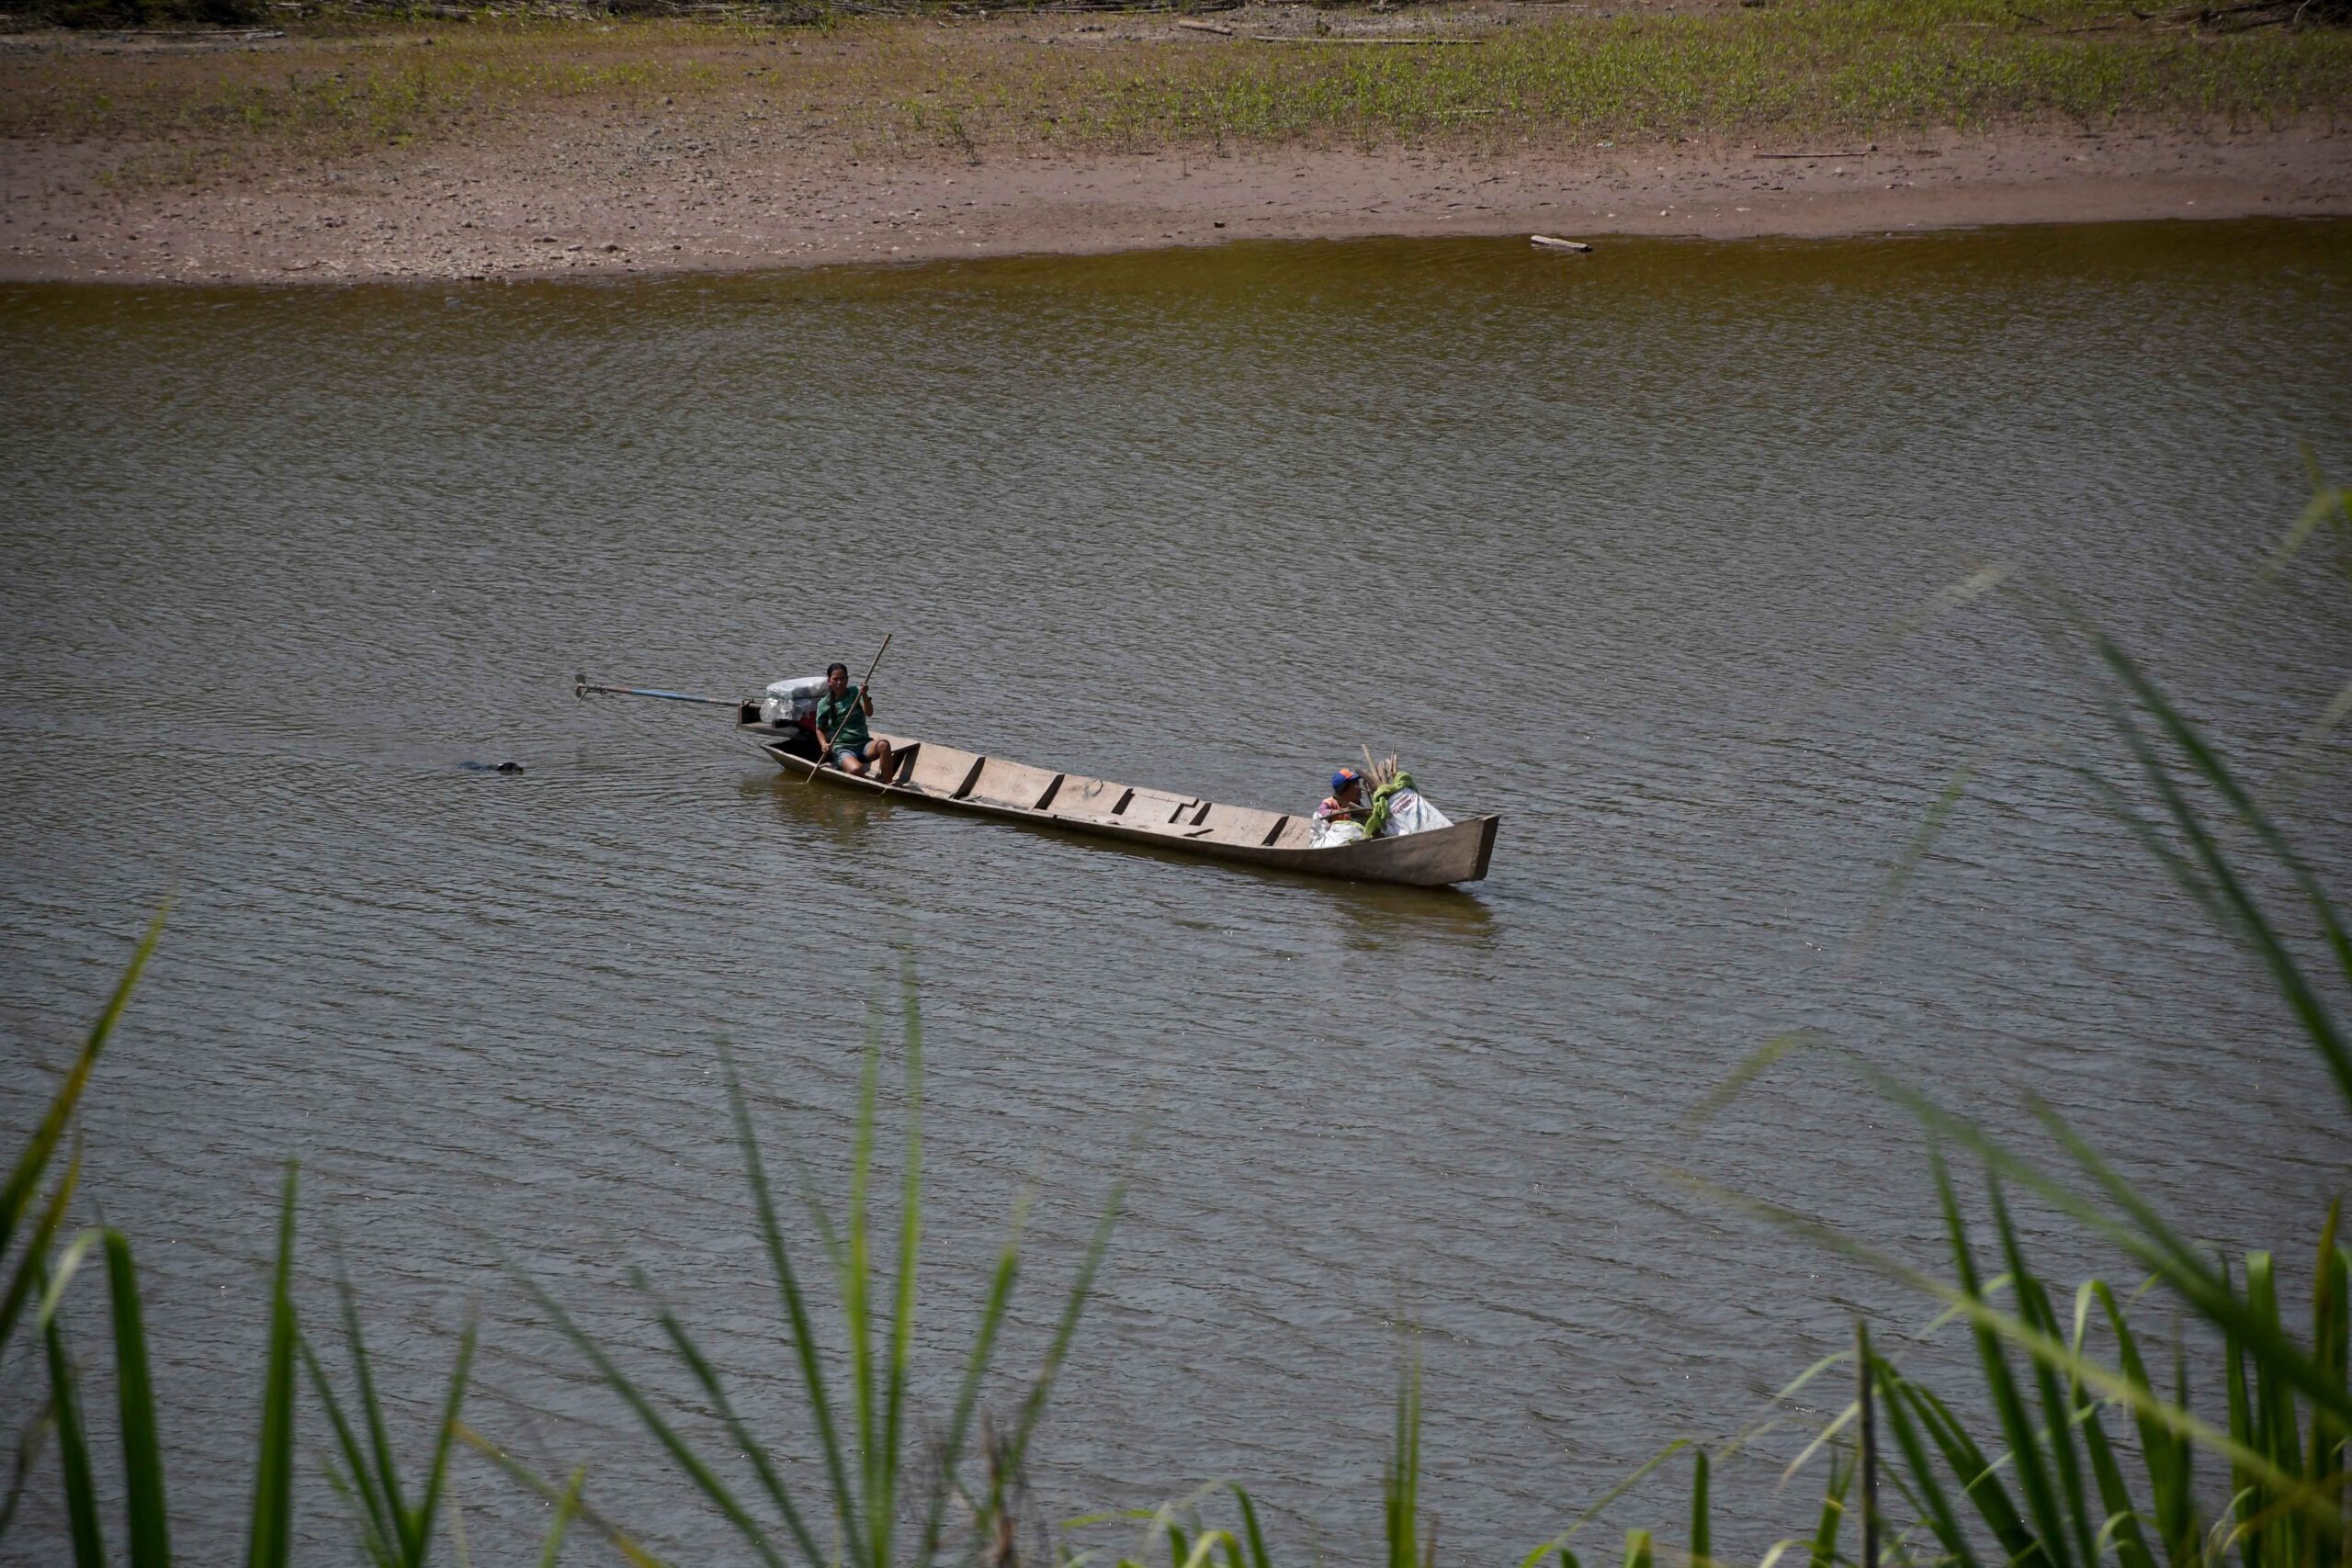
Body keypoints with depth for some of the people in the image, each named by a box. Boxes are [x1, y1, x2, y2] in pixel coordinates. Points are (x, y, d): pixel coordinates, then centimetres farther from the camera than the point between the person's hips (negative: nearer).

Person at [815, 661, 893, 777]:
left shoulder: (856, 692, 5)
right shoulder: (824, 704, 4)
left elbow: (869, 712, -11)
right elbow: (820, 729, 14)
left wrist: (864, 696, -31)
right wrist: (824, 744, -6)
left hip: (863, 744, 2)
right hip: (841, 748, -2)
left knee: (883, 745, -33)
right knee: (856, 769, -37)